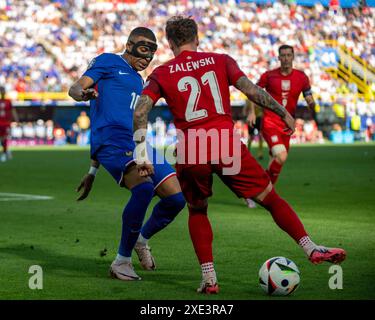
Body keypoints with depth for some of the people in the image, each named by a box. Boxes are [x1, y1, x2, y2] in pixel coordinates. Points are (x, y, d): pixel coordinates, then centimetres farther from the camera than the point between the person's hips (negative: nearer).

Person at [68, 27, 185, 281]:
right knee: (144, 188, -31)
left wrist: (93, 171, 31)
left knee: (177, 197, -3)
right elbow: (75, 88, 1)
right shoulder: (108, 62, 10)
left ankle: (141, 239, 24)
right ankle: (122, 261, -19)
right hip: (113, 143, -8)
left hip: (139, 145, 8)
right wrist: (82, 93, -27)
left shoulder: (138, 82, 31)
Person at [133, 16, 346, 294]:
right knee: (270, 198, 11)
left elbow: (140, 111, 0)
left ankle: (209, 279, 11)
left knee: (197, 211, 23)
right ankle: (311, 248, 0)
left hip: (189, 153, 1)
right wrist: (283, 112, 12)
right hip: (227, 146, -1)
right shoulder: (220, 60, 12)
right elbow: (252, 90, 2)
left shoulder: (161, 74, 12)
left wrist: (142, 153, 1)